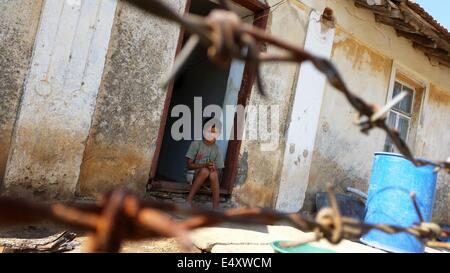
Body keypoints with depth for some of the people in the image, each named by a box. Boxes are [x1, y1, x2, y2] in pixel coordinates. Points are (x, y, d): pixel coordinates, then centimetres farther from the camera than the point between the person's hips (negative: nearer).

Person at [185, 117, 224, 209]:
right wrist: (205, 165, -23)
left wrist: (213, 168, -21)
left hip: (210, 179, 2)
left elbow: (217, 169, 4)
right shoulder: (196, 144, -4)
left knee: (213, 173, -33)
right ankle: (189, 200, -33)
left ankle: (216, 208, -37)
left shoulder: (216, 148, 4)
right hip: (195, 176, -2)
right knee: (205, 170, -35)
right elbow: (189, 165, -7)